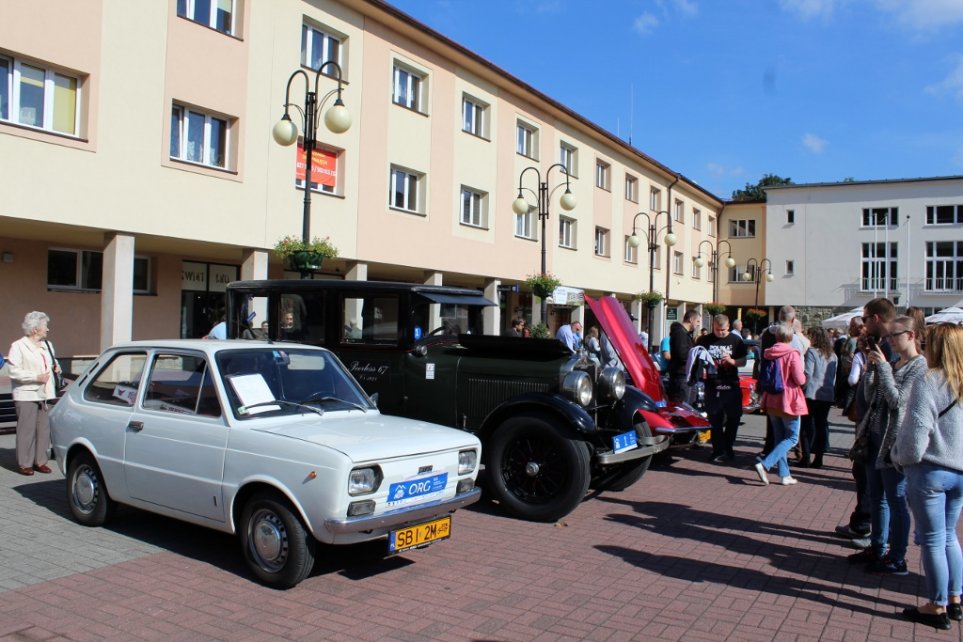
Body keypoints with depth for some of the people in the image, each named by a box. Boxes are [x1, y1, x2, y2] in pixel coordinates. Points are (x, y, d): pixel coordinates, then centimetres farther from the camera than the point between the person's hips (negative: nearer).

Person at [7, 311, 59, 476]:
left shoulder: (47, 345, 15)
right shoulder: (18, 346, -5)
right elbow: (14, 372, -12)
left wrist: (55, 367, 8)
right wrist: (36, 377, -17)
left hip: (45, 394, 6)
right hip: (26, 395, -6)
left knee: (44, 429, 6)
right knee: (26, 430, -3)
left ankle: (40, 461, 14)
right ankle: (24, 463, 6)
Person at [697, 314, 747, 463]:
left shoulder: (736, 340, 5)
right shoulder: (704, 341, 3)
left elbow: (743, 361, 4)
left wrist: (731, 360, -15)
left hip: (731, 385, 1)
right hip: (712, 386, -1)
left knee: (734, 417, 6)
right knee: (715, 420, 3)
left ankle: (727, 447, 24)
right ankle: (718, 451, 11)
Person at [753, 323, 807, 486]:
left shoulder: (768, 353, 3)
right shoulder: (792, 354, -15)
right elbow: (800, 380, -17)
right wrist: (803, 376, 3)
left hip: (772, 401, 6)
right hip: (788, 401, -6)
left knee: (779, 438, 14)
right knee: (792, 437, 3)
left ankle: (784, 475, 15)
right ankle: (765, 464, -13)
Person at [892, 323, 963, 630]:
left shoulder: (928, 382, -17)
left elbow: (917, 431, -19)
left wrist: (901, 456, -2)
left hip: (930, 471, -7)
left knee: (933, 540, 5)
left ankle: (938, 607, 15)